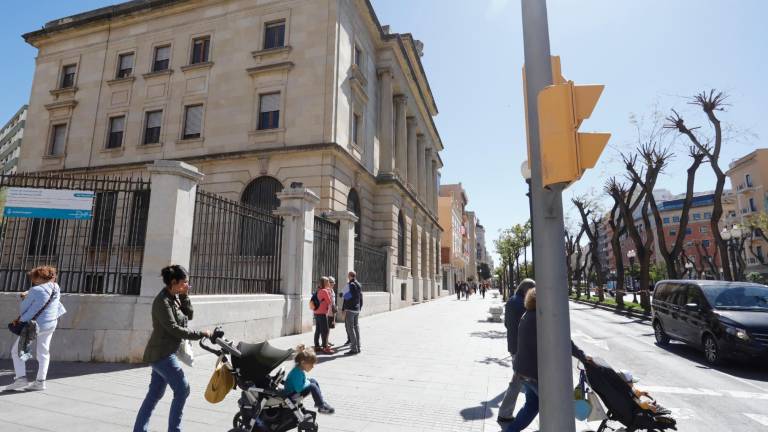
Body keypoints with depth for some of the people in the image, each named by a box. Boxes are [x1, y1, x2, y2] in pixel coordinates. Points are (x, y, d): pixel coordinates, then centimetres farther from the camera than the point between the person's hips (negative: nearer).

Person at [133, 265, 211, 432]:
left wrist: (185, 297, -4)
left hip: (163, 353, 9)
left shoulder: (175, 297, 7)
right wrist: (200, 334, -21)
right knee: (182, 390, -3)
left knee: (155, 394, 16)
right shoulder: (162, 301, -19)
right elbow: (173, 329, -23)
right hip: (162, 354, -9)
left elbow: (189, 315, 8)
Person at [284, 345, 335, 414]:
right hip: (291, 395, -10)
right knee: (312, 387, -21)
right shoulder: (297, 372, -30)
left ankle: (319, 402, 16)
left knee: (313, 381, 11)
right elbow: (298, 389, -31)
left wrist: (307, 381, -3)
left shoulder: (300, 369, 0)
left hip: (296, 389, 10)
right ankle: (322, 407, -13)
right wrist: (307, 383, -16)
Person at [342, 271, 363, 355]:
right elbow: (361, 298, 16)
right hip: (357, 309, 8)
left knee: (350, 328, -4)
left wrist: (343, 310, -12)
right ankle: (358, 347, 18)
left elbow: (346, 298, -16)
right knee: (356, 327, 13)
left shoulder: (350, 285, -12)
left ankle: (354, 348, -6)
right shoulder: (359, 285, 11)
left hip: (350, 309, -8)